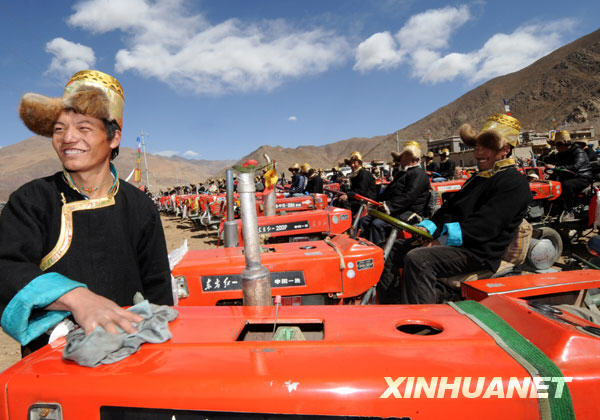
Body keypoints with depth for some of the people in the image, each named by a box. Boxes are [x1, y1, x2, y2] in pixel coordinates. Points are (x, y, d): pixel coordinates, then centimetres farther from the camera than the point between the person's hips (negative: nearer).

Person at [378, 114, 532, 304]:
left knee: (417, 259, -33)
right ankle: (388, 307, 1)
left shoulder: (515, 183, -9)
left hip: (478, 253, -10)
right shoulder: (478, 178, 23)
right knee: (394, 250, 4)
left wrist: (443, 240, -21)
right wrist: (427, 227, 3)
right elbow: (449, 209, 21)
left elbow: (484, 226, -20)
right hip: (448, 241, 10)